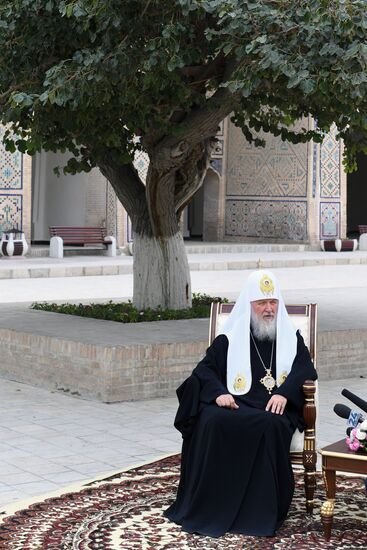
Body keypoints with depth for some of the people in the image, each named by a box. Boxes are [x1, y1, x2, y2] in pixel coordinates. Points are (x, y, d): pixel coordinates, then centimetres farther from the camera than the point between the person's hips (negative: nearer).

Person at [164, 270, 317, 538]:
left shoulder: (291, 337, 19)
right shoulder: (229, 339, 17)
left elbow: (305, 369, 6)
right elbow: (204, 369, 10)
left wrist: (284, 392, -14)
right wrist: (218, 392, -12)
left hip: (274, 407, 0)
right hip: (235, 403, 1)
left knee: (271, 426, -37)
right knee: (211, 421, -33)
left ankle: (262, 513, -29)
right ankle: (205, 508, -26)